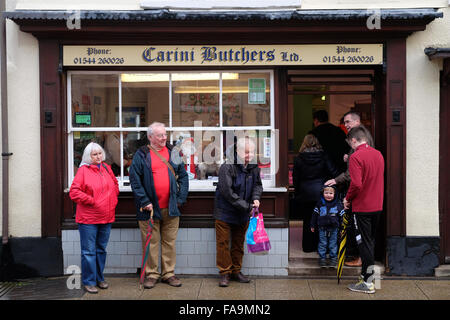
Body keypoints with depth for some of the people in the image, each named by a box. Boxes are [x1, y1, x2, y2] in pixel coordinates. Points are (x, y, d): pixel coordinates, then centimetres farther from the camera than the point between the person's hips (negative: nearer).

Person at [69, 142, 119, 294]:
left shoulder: (106, 168, 11)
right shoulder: (83, 170, -7)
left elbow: (115, 185, 25)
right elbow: (74, 192, -12)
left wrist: (112, 199, 11)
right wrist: (91, 201, -13)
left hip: (106, 218, 6)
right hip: (88, 219, -6)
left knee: (101, 249, 15)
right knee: (89, 251, -1)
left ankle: (99, 278, 27)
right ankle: (89, 282, 9)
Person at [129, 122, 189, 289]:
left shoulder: (173, 153, 9)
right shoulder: (141, 155, -2)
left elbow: (183, 176, 12)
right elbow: (134, 180, -5)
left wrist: (181, 198, 3)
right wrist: (145, 201, -11)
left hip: (171, 207, 3)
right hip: (150, 208, -3)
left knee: (169, 242, 10)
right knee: (151, 243, 5)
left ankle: (169, 273, 20)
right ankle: (151, 274, 16)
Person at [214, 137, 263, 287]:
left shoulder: (254, 167, 0)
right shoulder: (227, 167, -19)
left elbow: (257, 185, 12)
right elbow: (227, 192, -23)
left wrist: (256, 198, -11)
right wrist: (246, 206, -22)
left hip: (243, 214, 6)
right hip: (225, 213, -5)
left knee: (239, 243, 15)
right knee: (223, 243, 2)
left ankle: (236, 271, 28)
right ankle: (225, 273, 13)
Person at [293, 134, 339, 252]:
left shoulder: (299, 158, -3)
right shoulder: (323, 156, -3)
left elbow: (295, 178, 0)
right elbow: (333, 172, -3)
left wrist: (297, 193, 9)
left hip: (305, 194, 0)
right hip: (320, 194, 0)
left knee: (307, 220, 9)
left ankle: (308, 246, 15)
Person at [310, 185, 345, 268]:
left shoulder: (338, 204, -2)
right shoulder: (320, 203, 0)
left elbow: (342, 216, 4)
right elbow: (315, 214, 7)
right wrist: (313, 225, 9)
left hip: (334, 229, 0)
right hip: (322, 228, 1)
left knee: (333, 244, 7)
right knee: (322, 244, 6)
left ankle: (333, 258, 19)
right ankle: (322, 258, 16)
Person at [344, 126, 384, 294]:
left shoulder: (356, 156, -17)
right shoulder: (378, 154, 7)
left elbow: (356, 184, -24)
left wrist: (347, 198, -8)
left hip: (362, 207, -7)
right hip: (377, 206, 7)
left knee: (364, 243, -1)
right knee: (371, 241, 17)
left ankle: (367, 282, 4)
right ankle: (365, 274, 27)